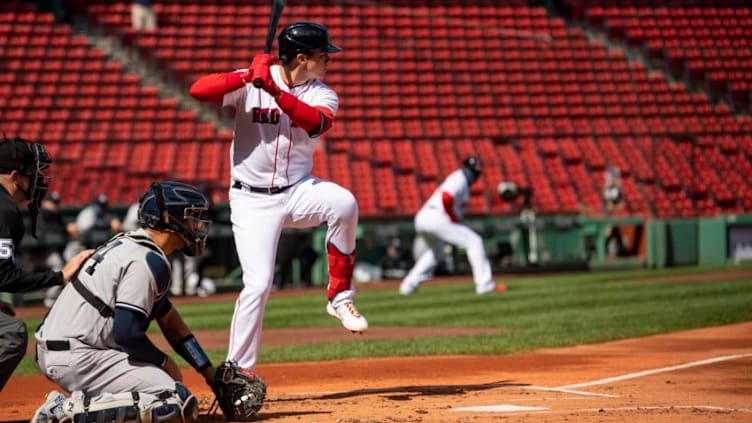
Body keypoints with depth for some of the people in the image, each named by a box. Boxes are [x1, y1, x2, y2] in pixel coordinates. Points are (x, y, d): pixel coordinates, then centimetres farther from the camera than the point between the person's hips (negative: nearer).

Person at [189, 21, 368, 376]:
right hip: (253, 200, -3)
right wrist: (250, 76, -31)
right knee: (258, 283, -12)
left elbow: (316, 122, -24)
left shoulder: (323, 95, -1)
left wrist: (273, 89, -33)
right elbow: (198, 91, -22)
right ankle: (237, 371, 4)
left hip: (298, 190, 3)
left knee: (344, 203, -29)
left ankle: (339, 297, -14)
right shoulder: (250, 83, -9)